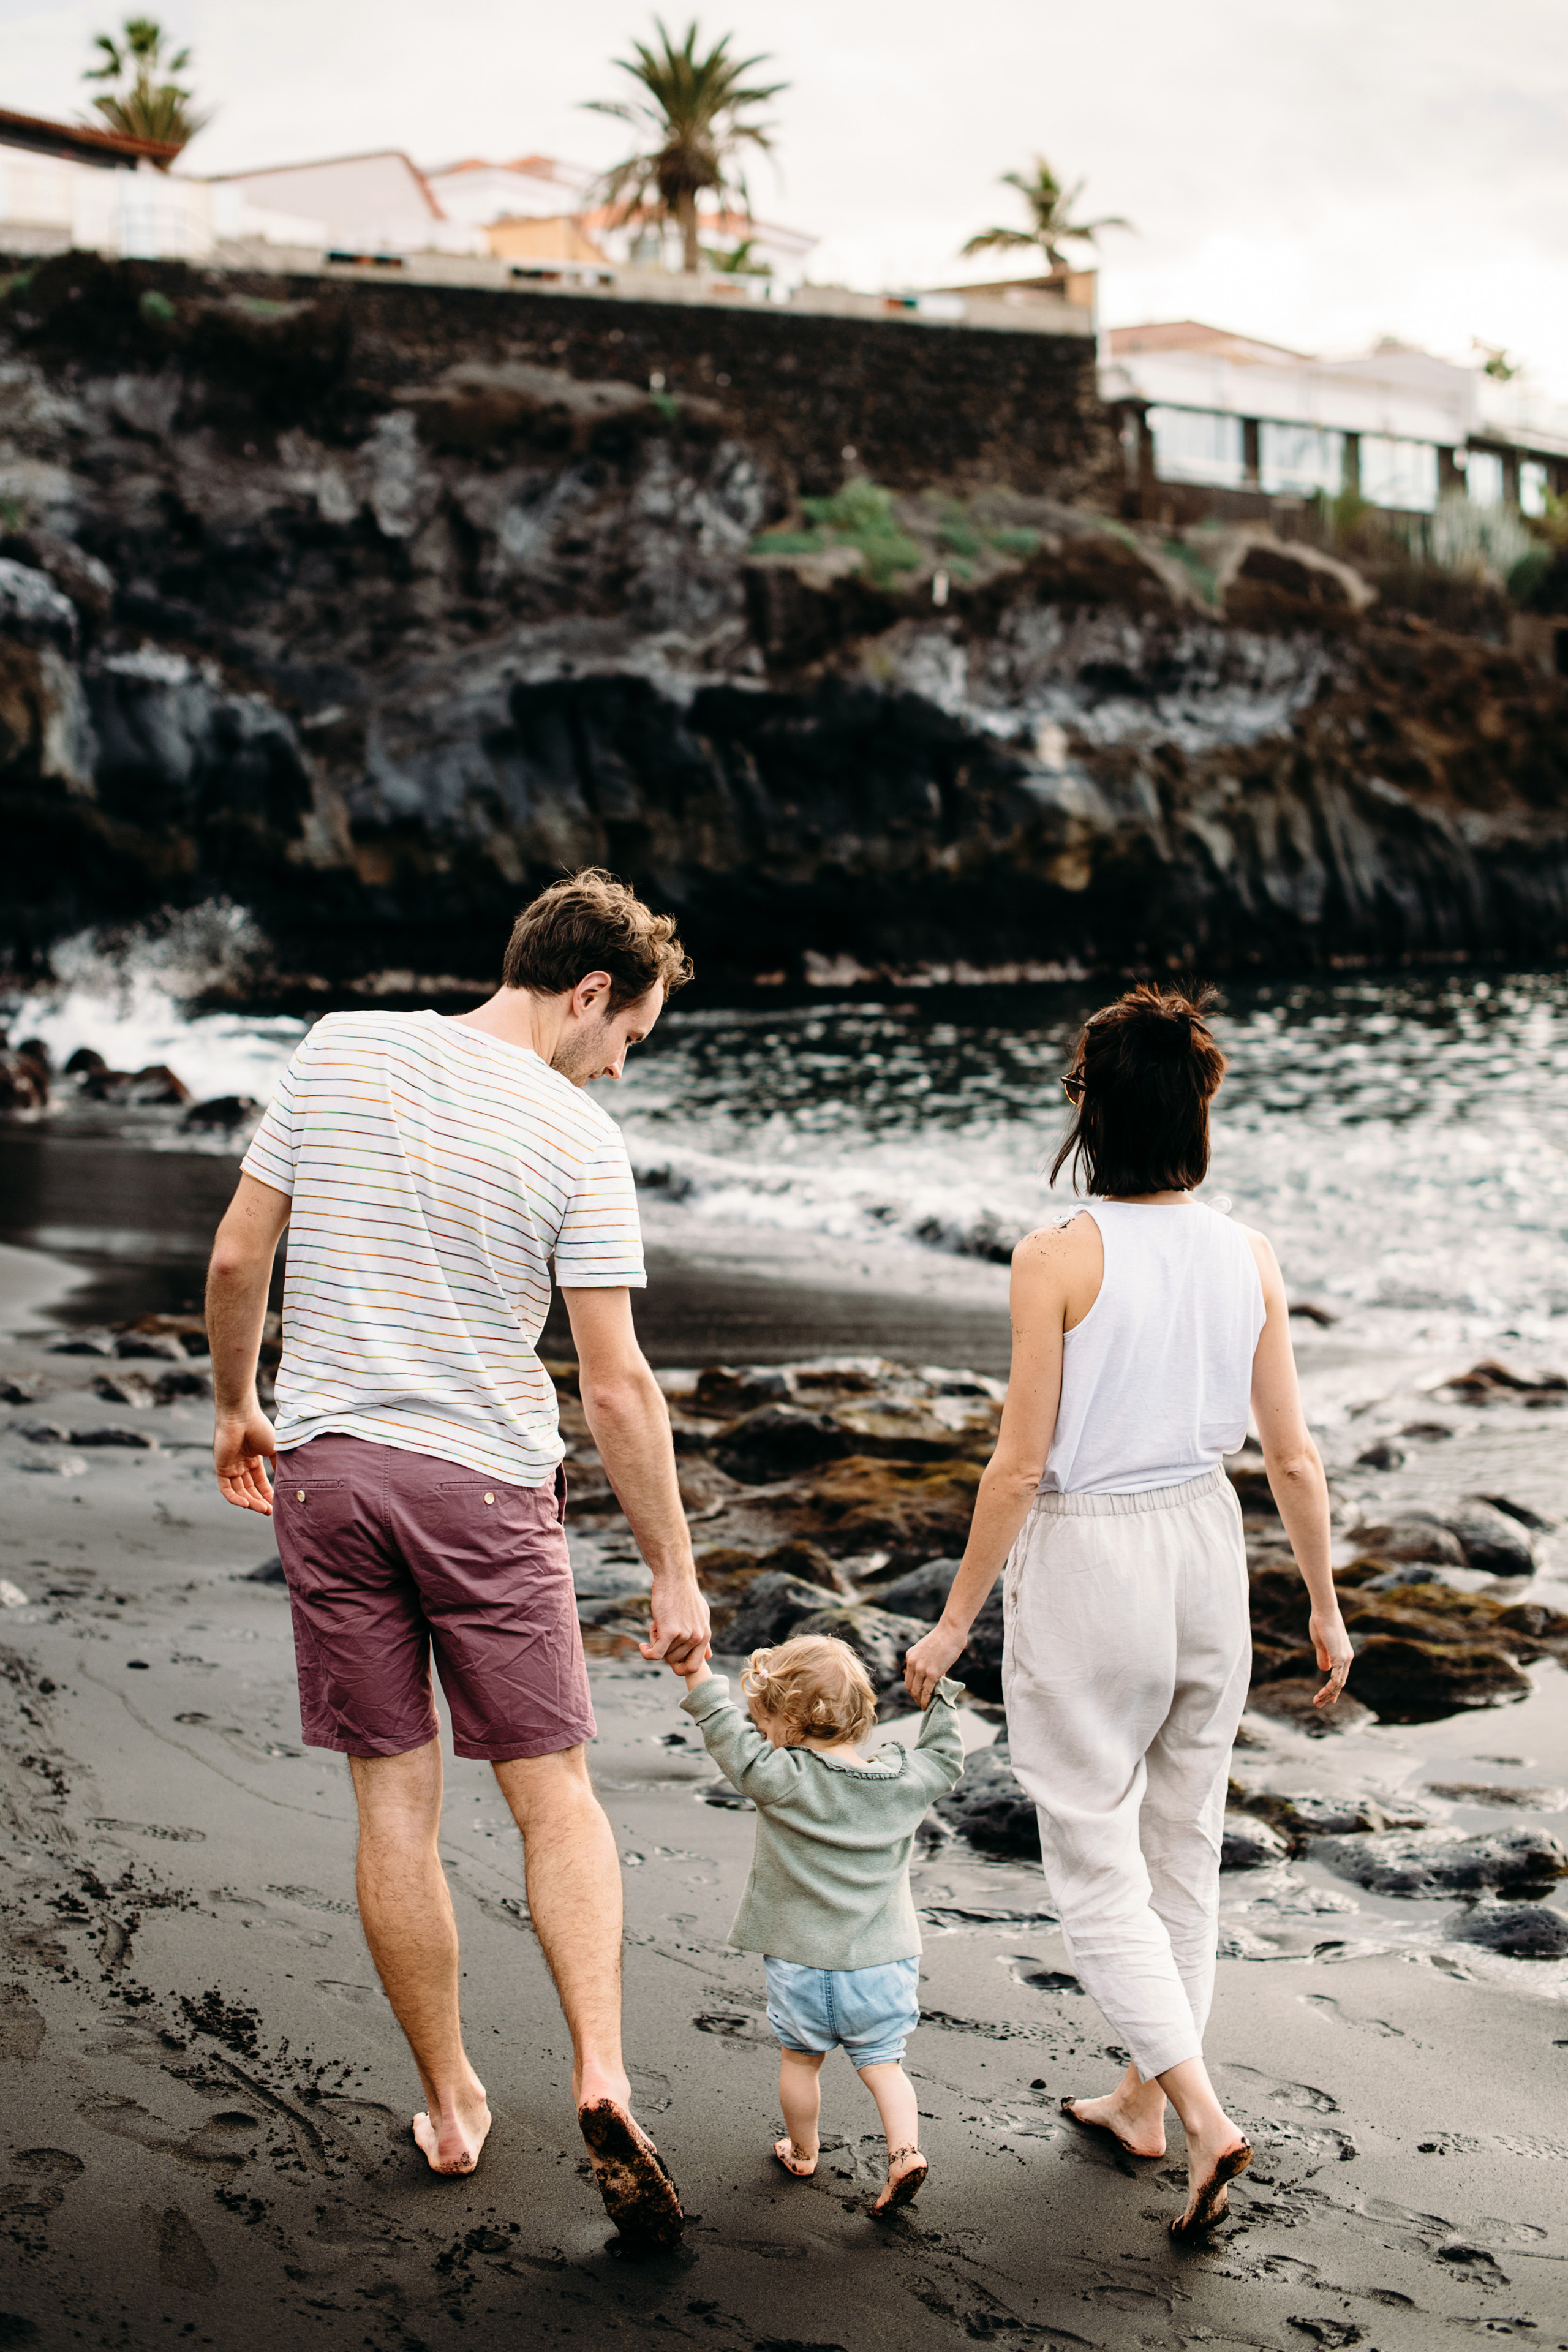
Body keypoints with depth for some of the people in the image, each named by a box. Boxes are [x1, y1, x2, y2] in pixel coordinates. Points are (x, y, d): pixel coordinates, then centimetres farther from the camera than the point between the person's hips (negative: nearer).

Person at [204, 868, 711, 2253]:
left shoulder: (339, 1049, 0)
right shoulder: (578, 1140, -10)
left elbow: (236, 1260, 4)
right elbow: (616, 1384, -10)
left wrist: (238, 1409, 20)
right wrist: (675, 1572, -3)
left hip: (326, 1466, 3)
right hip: (486, 1483, -3)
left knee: (395, 1803, 10)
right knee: (556, 1794, 9)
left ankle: (451, 2108, 20)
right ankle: (601, 2079, -6)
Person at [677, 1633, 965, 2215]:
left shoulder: (783, 1781, -20)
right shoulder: (904, 1779, -4)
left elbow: (730, 1737, -19)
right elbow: (945, 1761, 14)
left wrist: (697, 1673, -21)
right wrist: (939, 1700, 21)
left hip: (805, 1963, -3)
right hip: (887, 1960, 3)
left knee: (800, 2059, 18)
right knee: (883, 2063, 14)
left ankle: (802, 2153, 33)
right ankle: (905, 2151, -3)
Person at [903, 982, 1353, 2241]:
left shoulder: (1058, 1258, -17)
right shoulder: (1248, 1256, -3)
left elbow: (1020, 1464, -14)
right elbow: (1293, 1454, 1)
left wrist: (956, 1620, -4)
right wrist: (1326, 1605, 14)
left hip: (1084, 1562, -5)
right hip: (1205, 1544, 5)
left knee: (1095, 1857, 6)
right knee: (1184, 1840, 18)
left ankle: (1203, 2112, -6)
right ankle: (1143, 2099, 31)